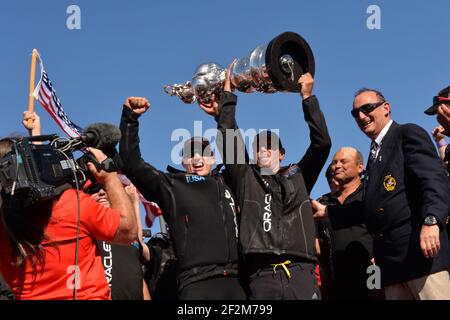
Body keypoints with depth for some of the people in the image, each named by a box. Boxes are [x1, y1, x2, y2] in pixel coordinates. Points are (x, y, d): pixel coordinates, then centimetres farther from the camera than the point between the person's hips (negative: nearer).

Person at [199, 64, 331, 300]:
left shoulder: (298, 175, 21)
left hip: (301, 272, 1)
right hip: (261, 277, 0)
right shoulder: (246, 179, 19)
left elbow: (322, 143, 12)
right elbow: (230, 140, 11)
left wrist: (307, 97, 9)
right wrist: (227, 92, 13)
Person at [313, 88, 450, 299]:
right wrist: (327, 211, 24)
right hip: (391, 257, 8)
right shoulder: (375, 152, 26)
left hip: (420, 247, -8)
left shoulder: (409, 134, 1)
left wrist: (431, 221, -29)